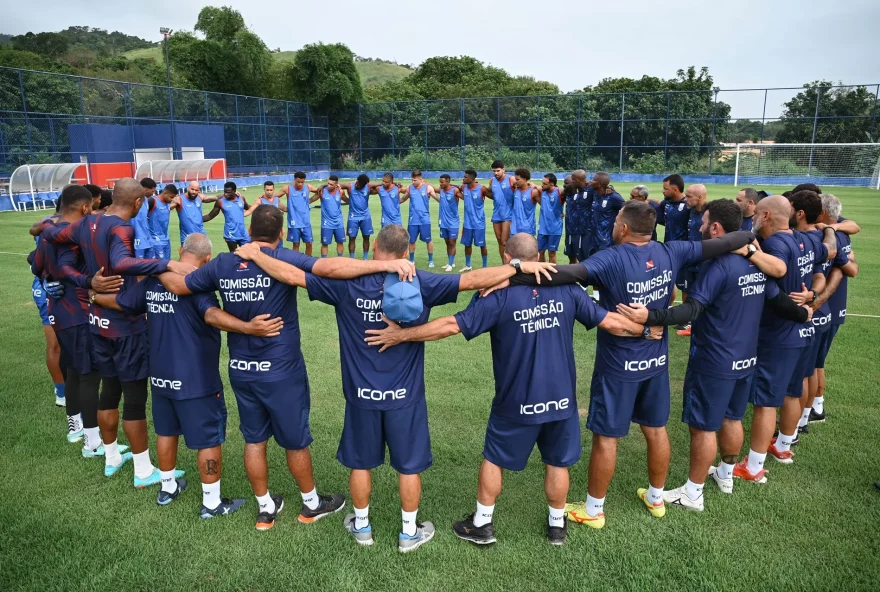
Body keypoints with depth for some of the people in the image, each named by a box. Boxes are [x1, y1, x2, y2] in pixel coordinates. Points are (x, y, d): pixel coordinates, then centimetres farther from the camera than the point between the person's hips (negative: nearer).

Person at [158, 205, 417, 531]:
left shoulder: (222, 263, -1)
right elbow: (330, 267, -33)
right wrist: (385, 264, -36)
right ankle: (311, 503, 34)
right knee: (296, 440, 14)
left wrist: (160, 271, 34)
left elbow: (178, 286, 12)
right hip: (281, 370, -4)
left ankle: (265, 508, 34)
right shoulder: (282, 258, -17)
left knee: (254, 440, 19)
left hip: (241, 369, 5)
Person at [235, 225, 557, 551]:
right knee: (409, 466, 17)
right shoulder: (421, 284, -15)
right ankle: (409, 533, 32)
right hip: (404, 396, -1)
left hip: (362, 394, 1)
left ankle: (361, 526, 39)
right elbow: (474, 279, -17)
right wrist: (522, 266, -9)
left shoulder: (347, 283, -12)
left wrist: (254, 253, 8)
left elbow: (290, 274, -7)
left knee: (360, 463, 21)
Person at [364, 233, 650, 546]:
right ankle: (557, 524, 38)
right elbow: (610, 321, 2)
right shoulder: (566, 290, -5)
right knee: (557, 462, 21)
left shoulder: (499, 296, -16)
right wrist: (646, 329, 21)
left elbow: (451, 325, -19)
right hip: (561, 398, 3)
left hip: (517, 402, -3)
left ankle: (482, 524, 31)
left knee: (494, 459, 17)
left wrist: (399, 335, -12)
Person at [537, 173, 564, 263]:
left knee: (552, 253, 6)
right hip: (542, 227, 5)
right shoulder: (542, 191, 0)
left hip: (554, 228, -5)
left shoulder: (559, 192, -15)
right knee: (540, 252, 11)